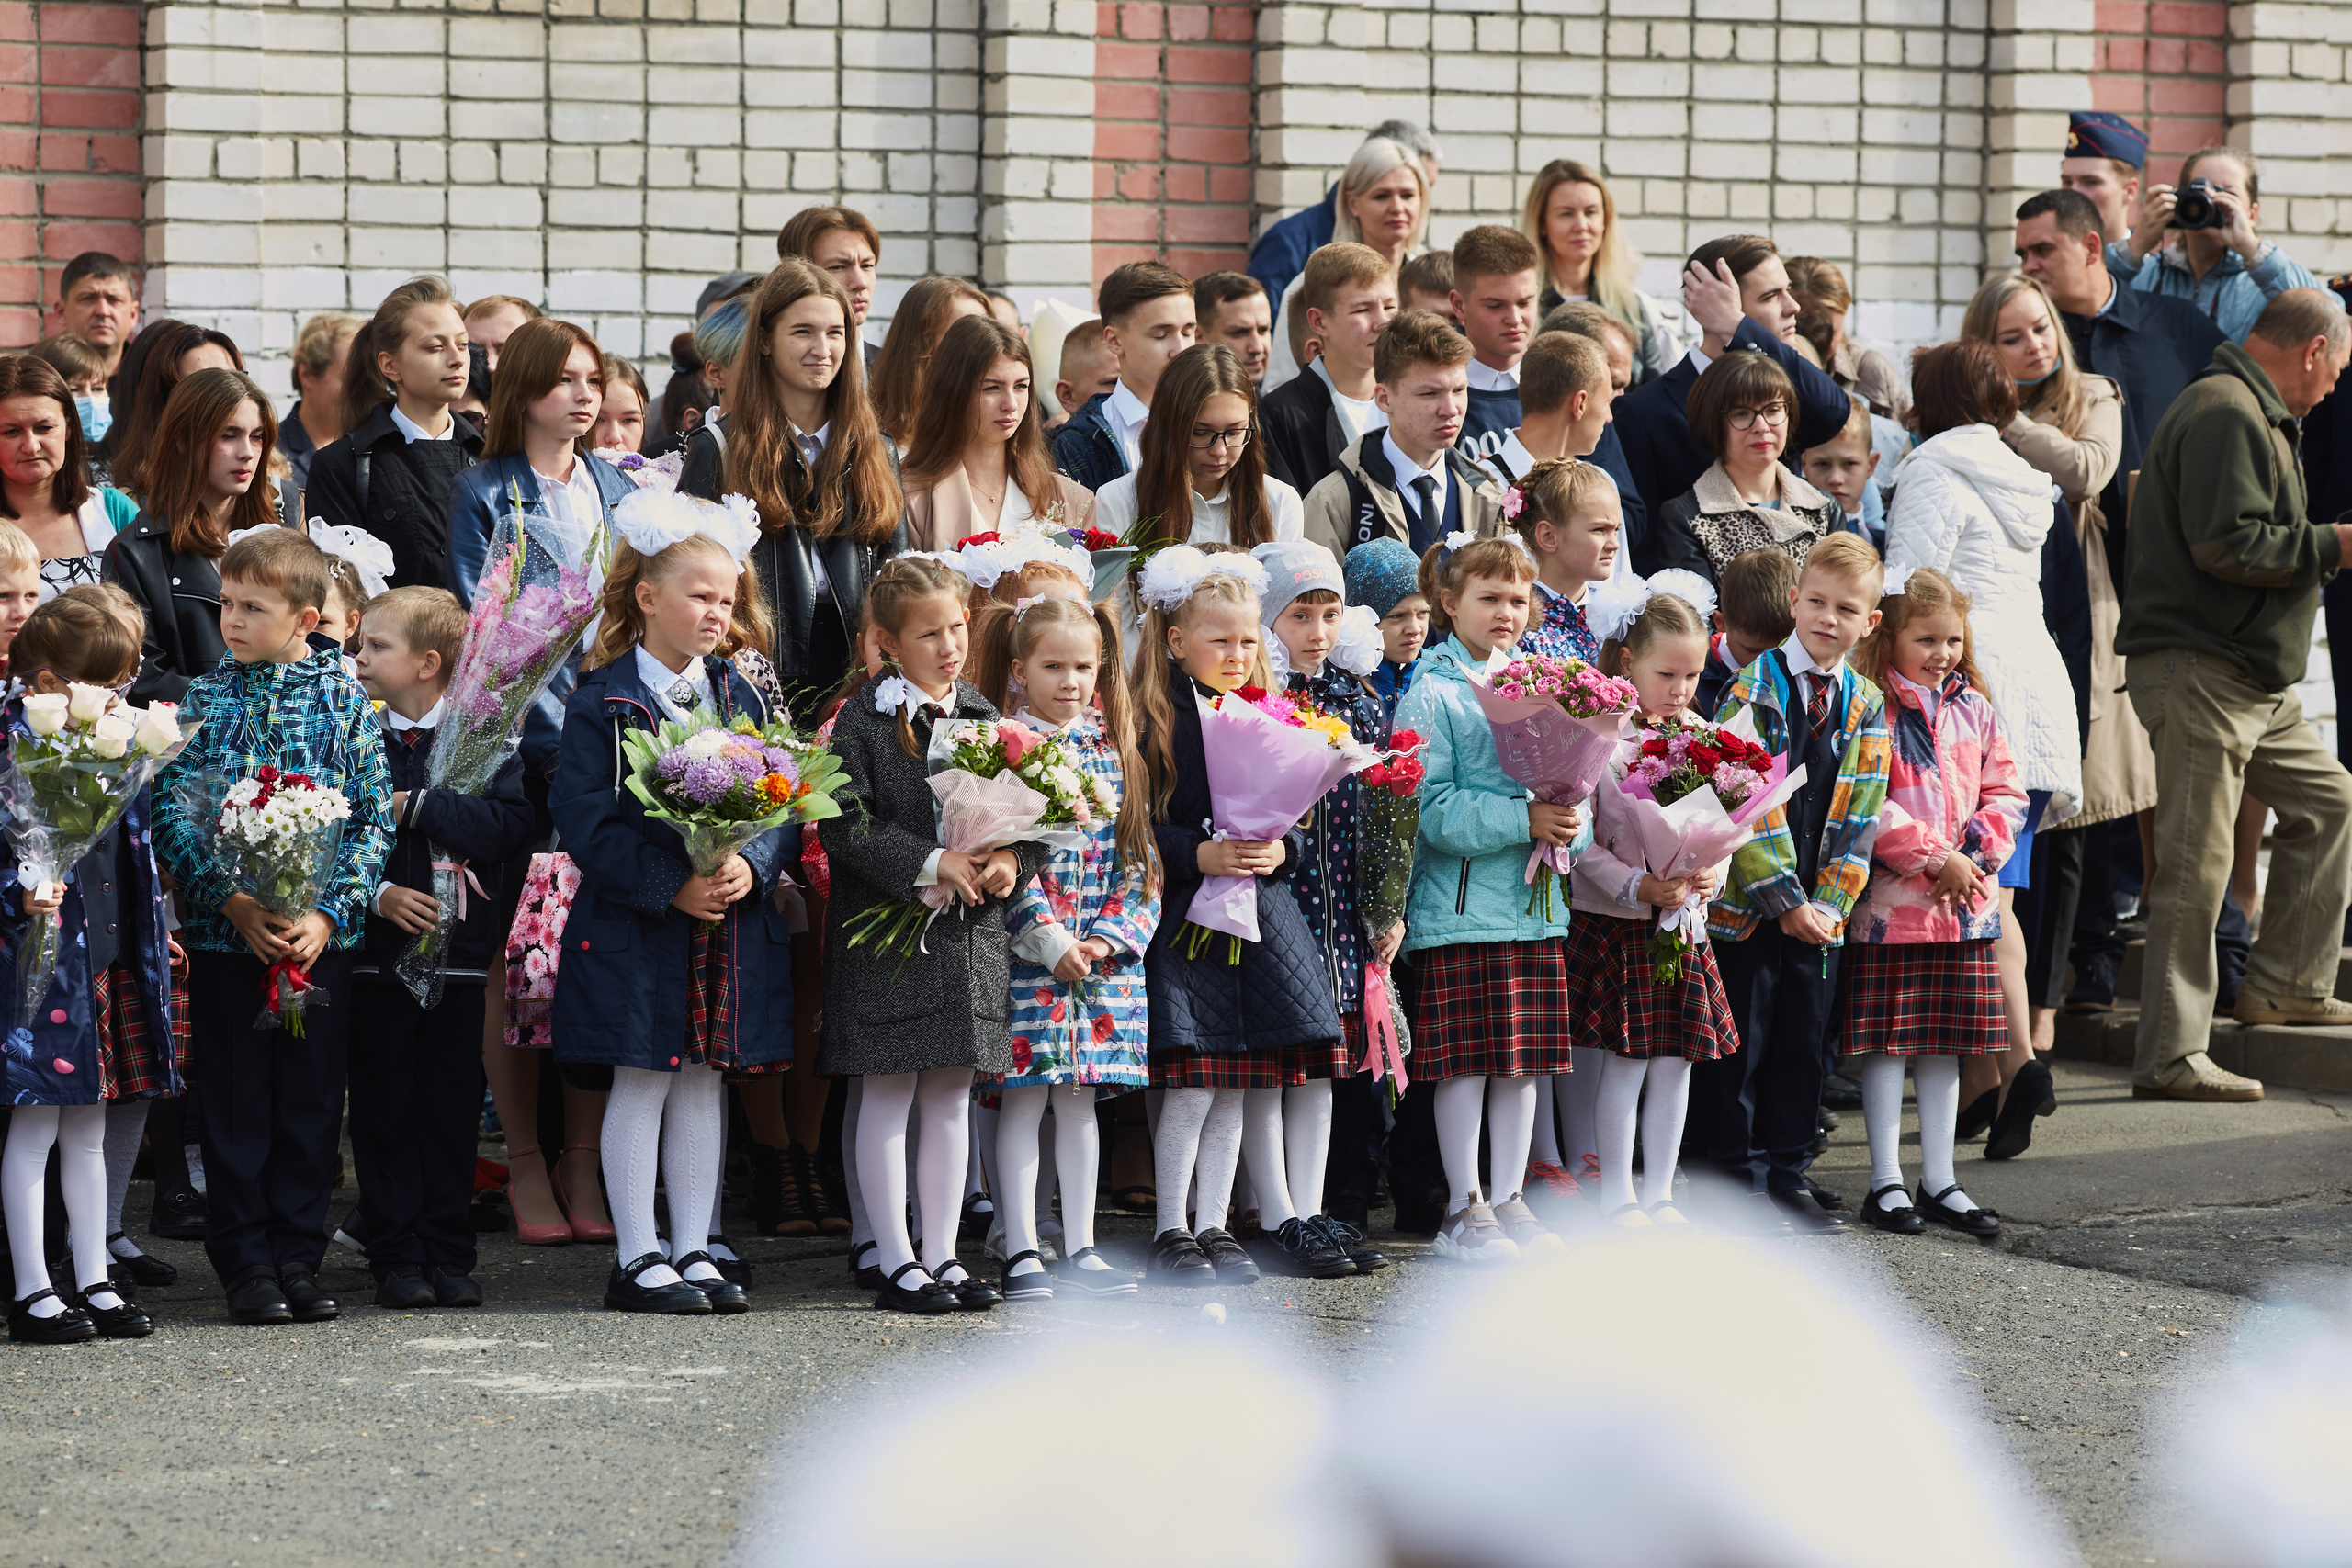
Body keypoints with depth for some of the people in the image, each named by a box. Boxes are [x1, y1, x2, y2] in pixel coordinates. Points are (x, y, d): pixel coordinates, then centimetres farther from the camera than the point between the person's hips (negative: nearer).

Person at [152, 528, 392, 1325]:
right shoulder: (206, 697, 2)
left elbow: (373, 816, 0)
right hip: (224, 930, 0)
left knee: (312, 1099, 6)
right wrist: (234, 901, -16)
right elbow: (175, 811, -3)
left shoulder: (345, 695, 2)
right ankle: (247, 1264, 11)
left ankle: (300, 1257, 15)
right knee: (235, 1100, 3)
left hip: (321, 932, 0)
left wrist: (330, 912, -12)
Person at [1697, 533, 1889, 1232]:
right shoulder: (1755, 689, -8)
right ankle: (1737, 1179, 8)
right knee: (1738, 1047, 0)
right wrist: (1784, 900, -16)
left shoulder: (1867, 707, 6)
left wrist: (1829, 904, -6)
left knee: (1803, 1044, 11)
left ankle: (1788, 1175, 20)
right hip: (1745, 903, -5)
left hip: (1818, 913, 5)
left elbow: (1859, 814, 5)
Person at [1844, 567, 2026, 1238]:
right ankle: (1886, 1183, 6)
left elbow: (2005, 793, 14)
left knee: (1945, 1043, 11)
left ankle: (1939, 1181, 18)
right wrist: (1932, 858, -17)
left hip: (1963, 901, 6)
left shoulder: (1974, 710, 11)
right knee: (1885, 1040, -1)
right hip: (1890, 899, -6)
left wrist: (1975, 848, -4)